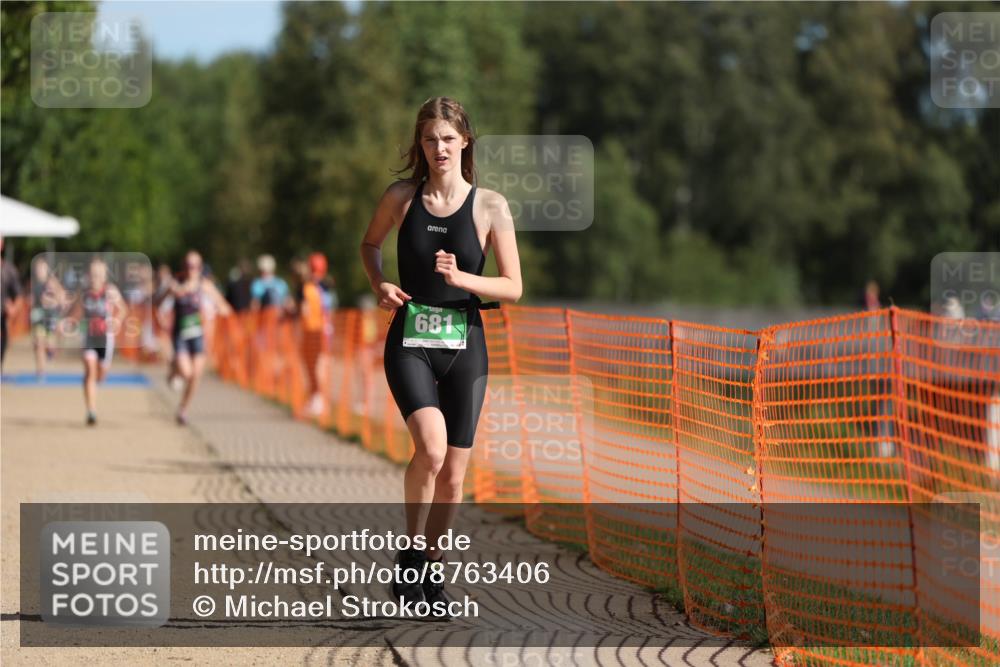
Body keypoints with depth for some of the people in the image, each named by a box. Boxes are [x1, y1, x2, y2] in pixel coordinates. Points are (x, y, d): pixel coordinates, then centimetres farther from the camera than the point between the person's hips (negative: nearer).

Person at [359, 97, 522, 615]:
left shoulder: (490, 207, -2)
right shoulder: (401, 197, 1)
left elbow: (513, 287, 0)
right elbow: (370, 244, 20)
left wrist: (461, 278, -16)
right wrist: (379, 285, 1)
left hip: (464, 345, 1)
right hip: (409, 342, -1)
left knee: (453, 473, 3)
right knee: (431, 448, -24)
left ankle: (432, 569, 23)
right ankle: (410, 554, -4)